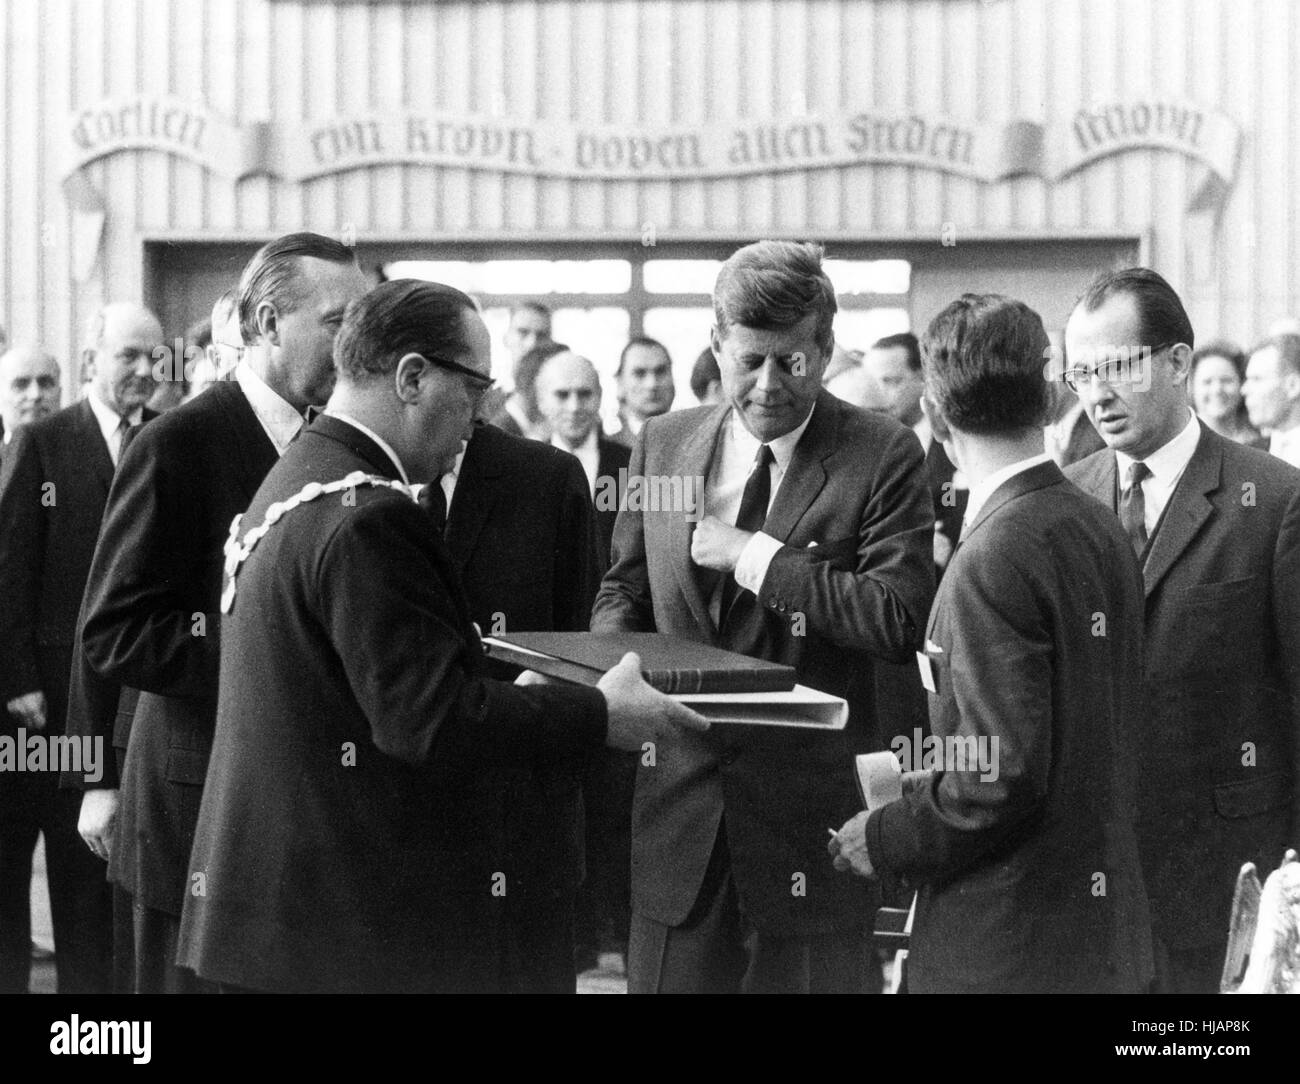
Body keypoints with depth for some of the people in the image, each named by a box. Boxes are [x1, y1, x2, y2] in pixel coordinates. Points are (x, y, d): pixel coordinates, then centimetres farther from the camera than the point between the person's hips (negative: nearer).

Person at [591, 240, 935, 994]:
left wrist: (752, 555, -15)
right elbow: (624, 591, 19)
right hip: (680, 810, 4)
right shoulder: (662, 445, 10)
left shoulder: (883, 457, -5)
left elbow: (902, 620, -16)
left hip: (811, 818, -3)